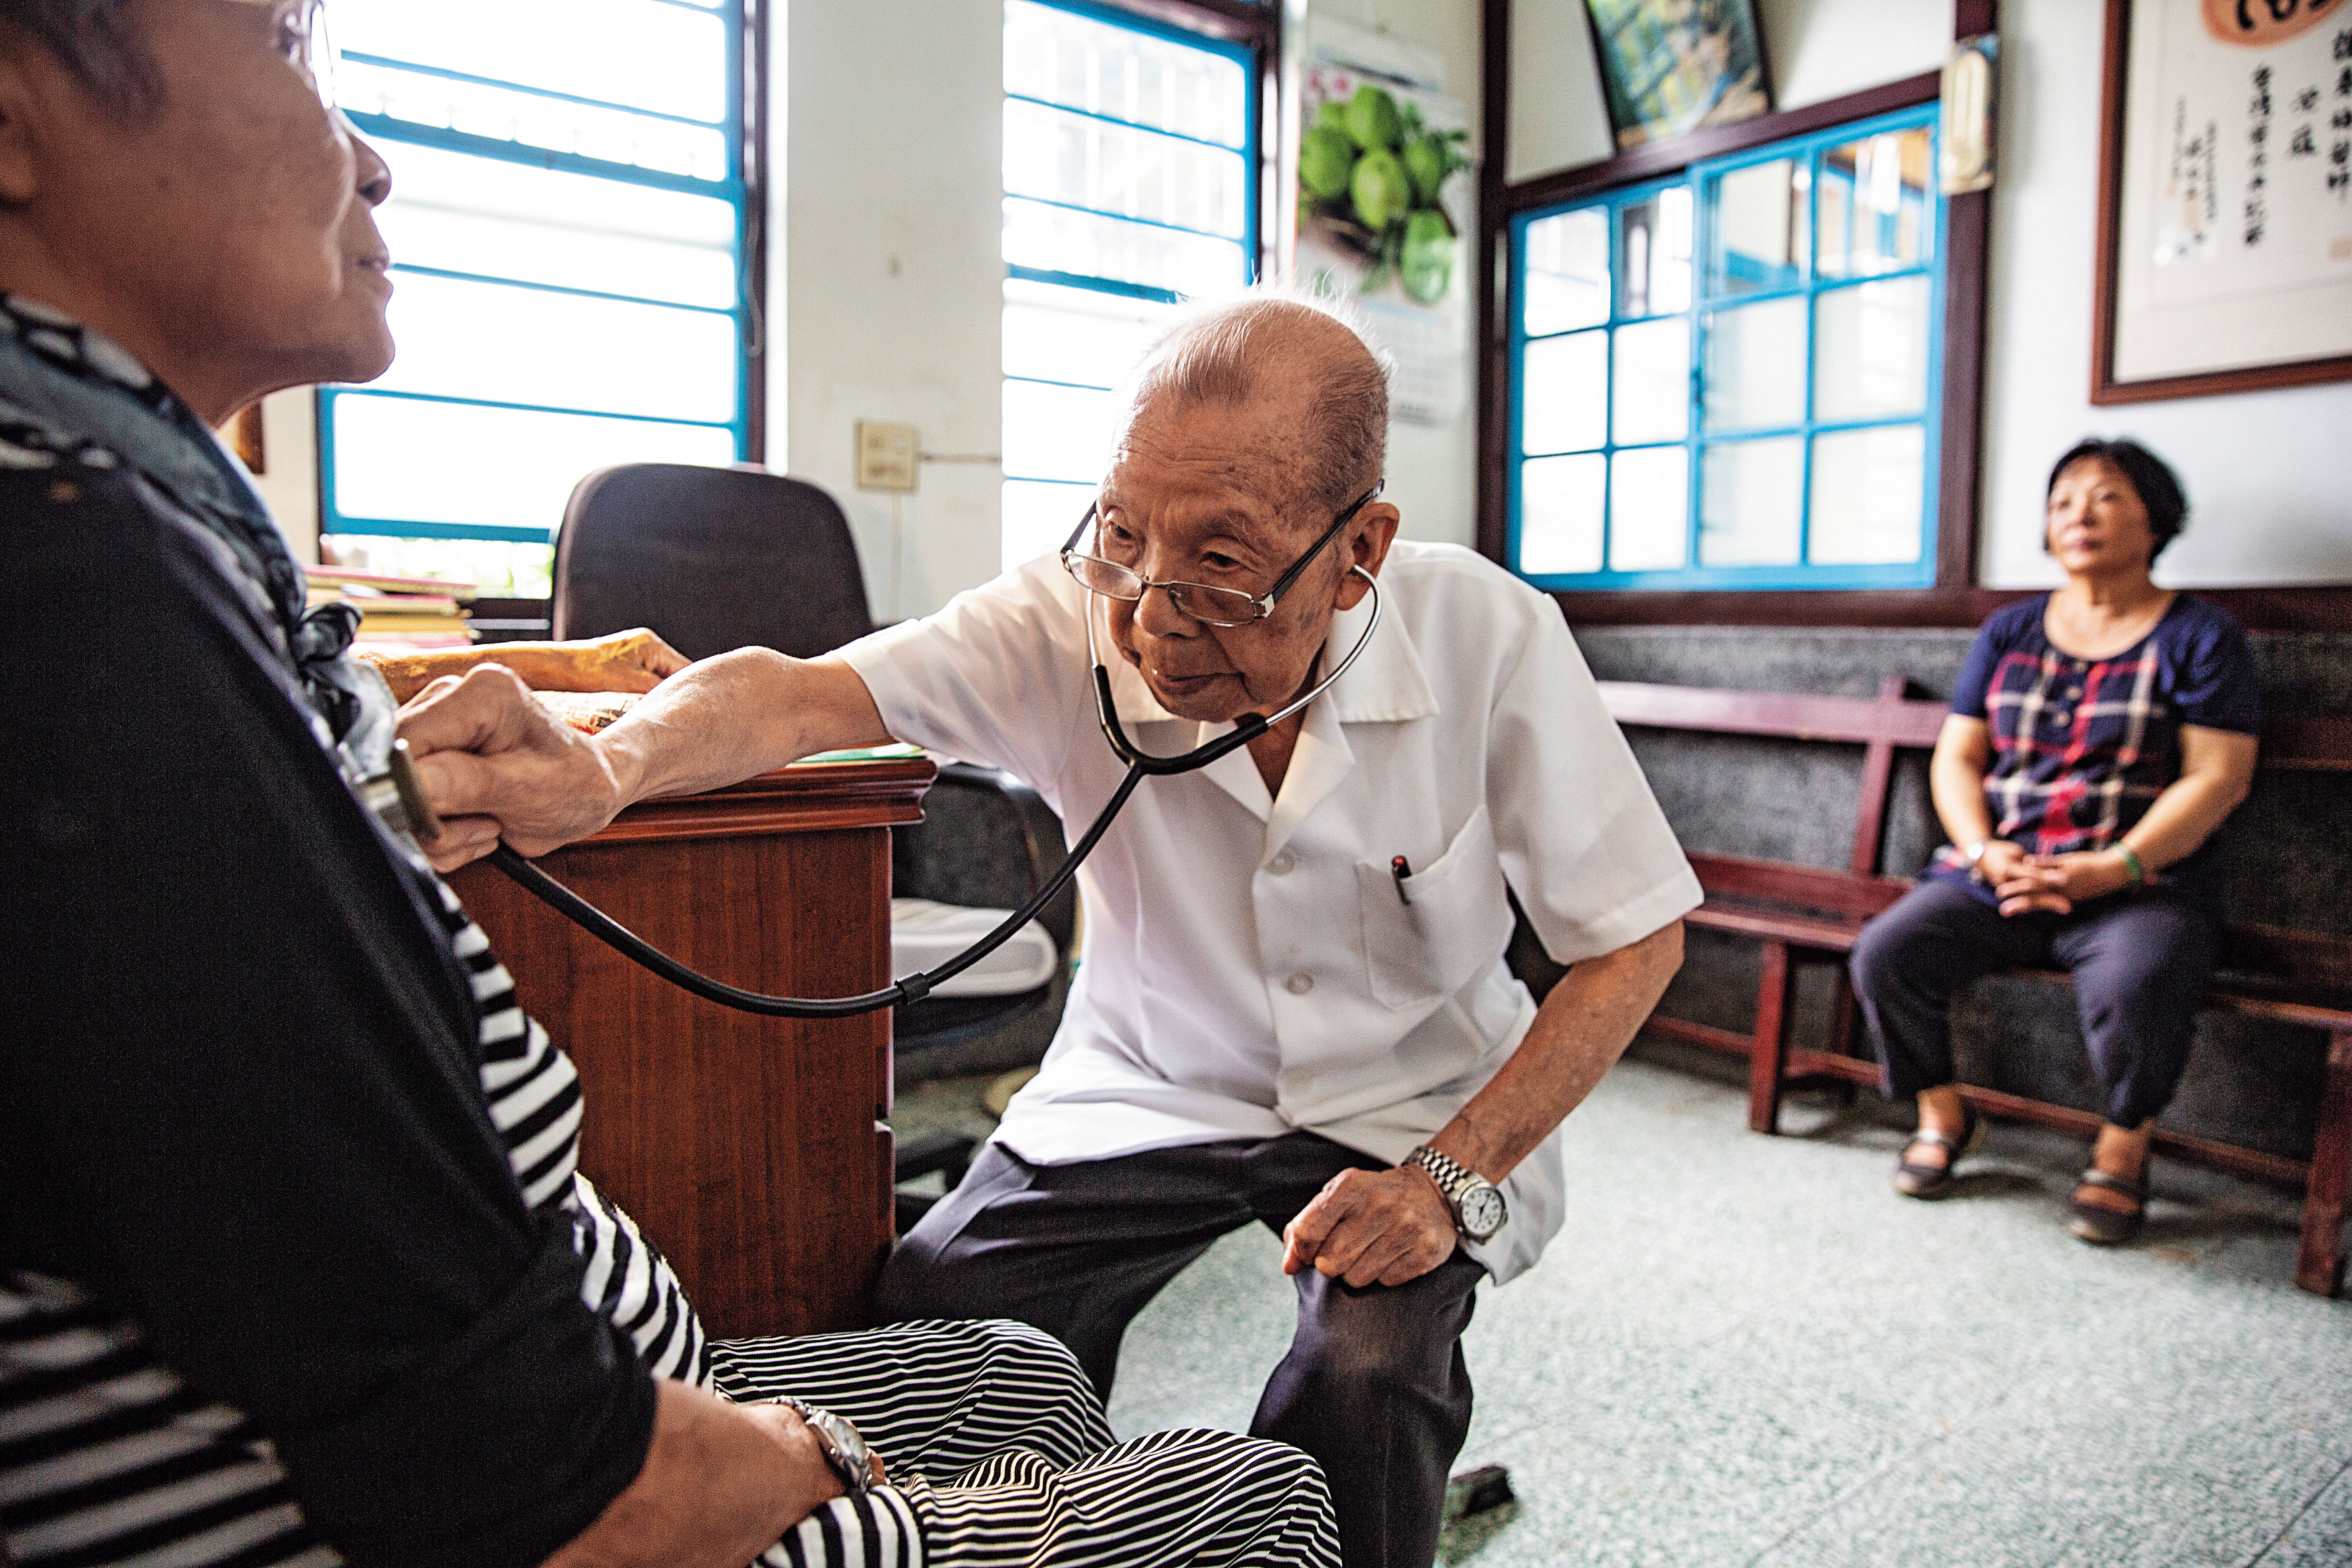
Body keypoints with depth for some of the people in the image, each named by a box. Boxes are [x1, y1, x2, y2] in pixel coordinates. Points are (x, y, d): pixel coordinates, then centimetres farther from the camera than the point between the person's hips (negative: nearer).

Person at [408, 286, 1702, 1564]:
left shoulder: (1489, 639, -21)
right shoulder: (1075, 620, -19)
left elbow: (1634, 942, -12)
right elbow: (799, 694, -30)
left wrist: (1450, 1178, -22)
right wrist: (601, 767, -53)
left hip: (1412, 1107, -1)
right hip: (1152, 1088, 2)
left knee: (1365, 1379, -27)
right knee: (936, 1306, -17)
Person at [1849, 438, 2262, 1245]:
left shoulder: (2200, 635, 4)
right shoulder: (2009, 632, 14)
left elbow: (2216, 781, -4)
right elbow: (1956, 758, 10)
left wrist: (2108, 871, -17)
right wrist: (1986, 854, -9)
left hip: (2144, 885, -3)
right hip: (1993, 874, 3)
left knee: (2133, 989, -35)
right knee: (1885, 952, -22)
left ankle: (2122, 1149, -3)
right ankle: (1943, 1116, 4)